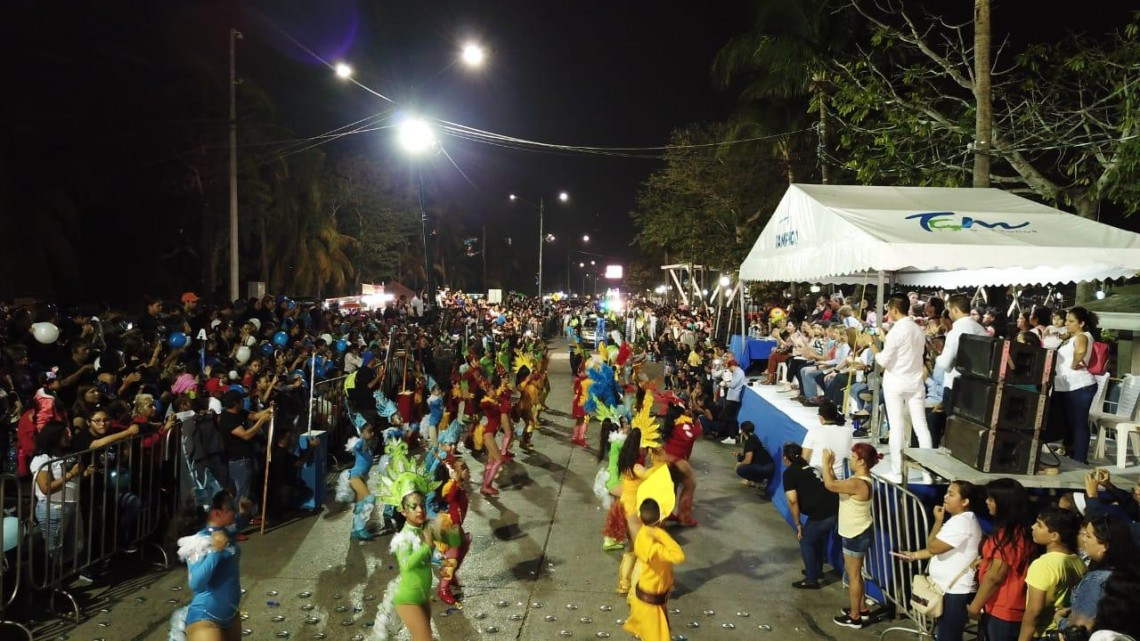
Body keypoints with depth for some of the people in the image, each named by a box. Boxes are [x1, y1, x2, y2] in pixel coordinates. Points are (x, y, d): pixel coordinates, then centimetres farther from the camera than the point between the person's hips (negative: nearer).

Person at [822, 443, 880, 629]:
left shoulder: (858, 484, -29)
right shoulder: (861, 478, 2)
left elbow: (830, 485, -34)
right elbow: (837, 484, 10)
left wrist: (825, 463, -22)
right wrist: (831, 466, 0)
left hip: (857, 535, -10)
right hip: (857, 533, 10)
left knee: (853, 576, 4)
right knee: (854, 573, 23)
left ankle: (855, 617, 17)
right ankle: (860, 609, 37)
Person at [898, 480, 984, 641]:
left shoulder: (962, 522, -23)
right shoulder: (960, 519, 13)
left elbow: (934, 547, -22)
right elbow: (940, 549, 19)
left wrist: (938, 521, -12)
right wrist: (914, 555, 12)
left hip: (955, 591, -11)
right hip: (950, 588, 11)